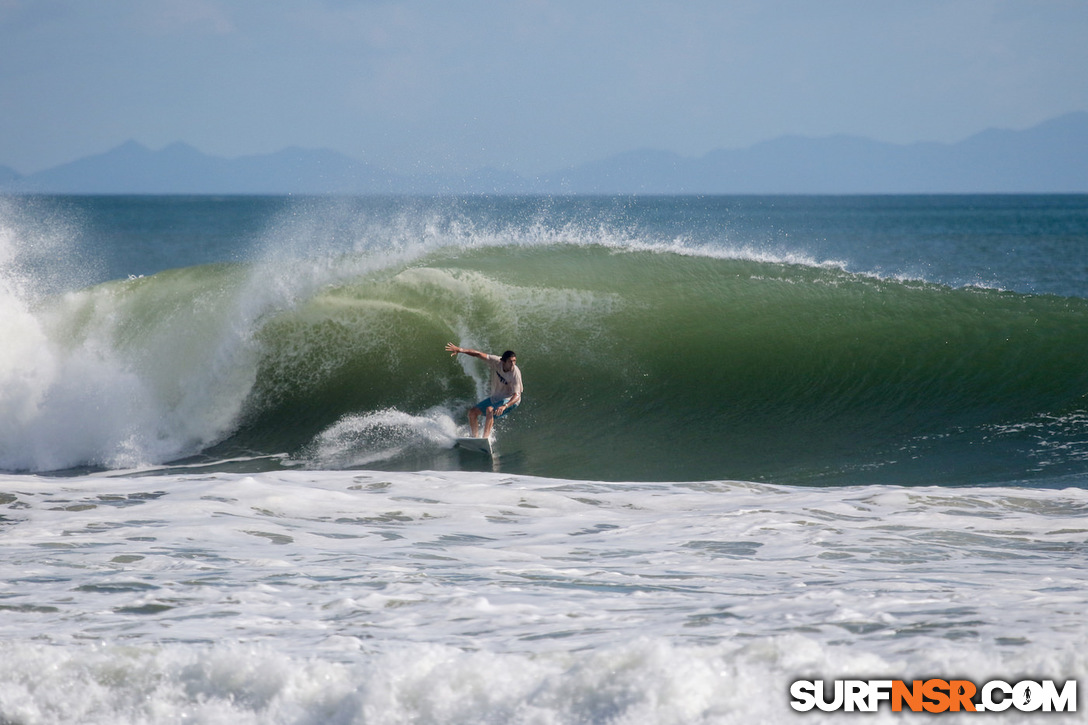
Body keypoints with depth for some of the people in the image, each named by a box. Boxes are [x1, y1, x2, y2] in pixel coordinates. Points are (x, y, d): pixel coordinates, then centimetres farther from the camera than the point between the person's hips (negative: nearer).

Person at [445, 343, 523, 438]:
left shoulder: (515, 374, -30)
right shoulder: (496, 362, -17)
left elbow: (517, 396, -35)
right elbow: (478, 354, -10)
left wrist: (504, 406, -52)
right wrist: (460, 350, -18)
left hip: (510, 401, -7)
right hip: (495, 398, 7)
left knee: (490, 410, -33)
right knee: (473, 412, 5)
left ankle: (486, 438, -40)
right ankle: (474, 437, 13)